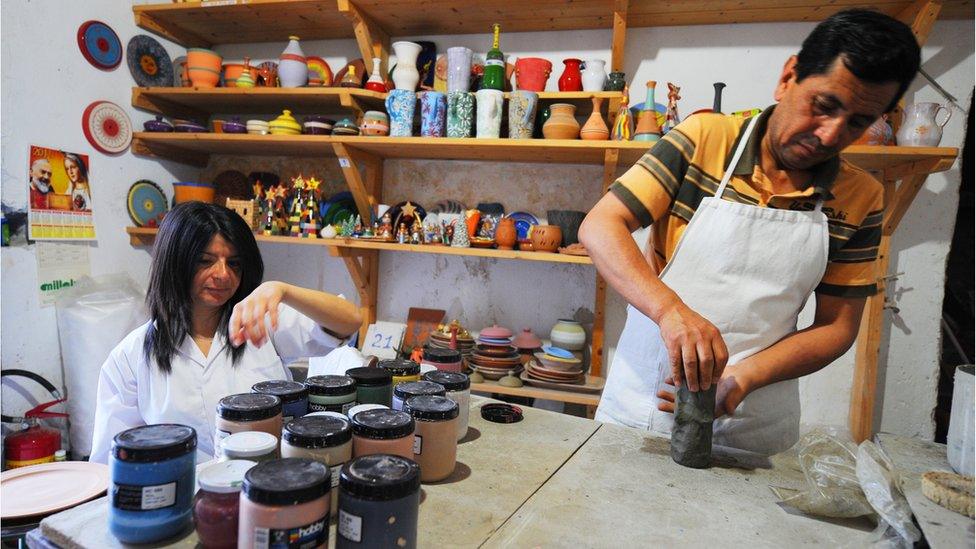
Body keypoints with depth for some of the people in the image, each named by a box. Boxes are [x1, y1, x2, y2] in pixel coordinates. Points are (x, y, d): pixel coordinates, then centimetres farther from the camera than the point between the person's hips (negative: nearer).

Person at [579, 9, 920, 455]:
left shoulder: (861, 199, -1)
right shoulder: (704, 139, -9)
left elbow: (837, 327, 1)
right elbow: (599, 227, -15)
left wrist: (742, 378, -17)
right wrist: (670, 308, -31)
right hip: (643, 401, -1)